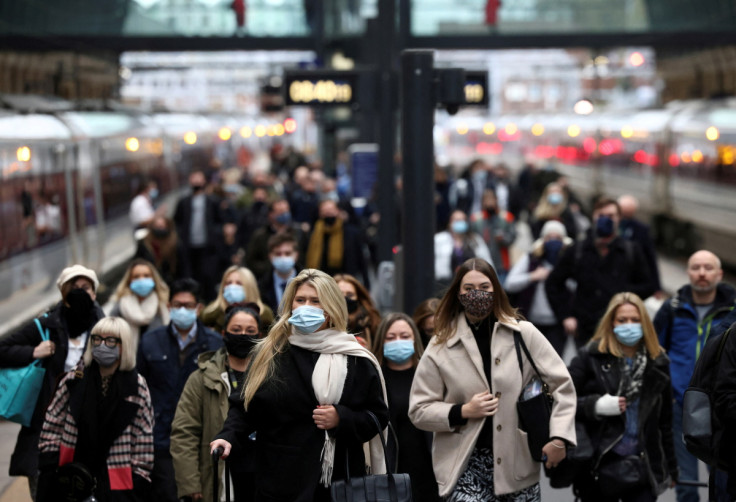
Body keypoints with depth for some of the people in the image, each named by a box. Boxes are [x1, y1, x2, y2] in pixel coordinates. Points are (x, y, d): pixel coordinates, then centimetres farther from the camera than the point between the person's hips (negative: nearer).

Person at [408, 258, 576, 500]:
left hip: (518, 462, 1)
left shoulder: (524, 334, 2)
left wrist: (558, 438, -7)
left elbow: (561, 384, 3)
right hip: (466, 465, -1)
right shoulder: (440, 349, 2)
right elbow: (418, 410, 4)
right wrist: (463, 411, -11)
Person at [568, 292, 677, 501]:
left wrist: (671, 468, 15)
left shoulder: (658, 362, 8)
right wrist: (595, 406, -20)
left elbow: (665, 421, 13)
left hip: (643, 467, 2)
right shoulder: (591, 357, -3)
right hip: (599, 467, -2)